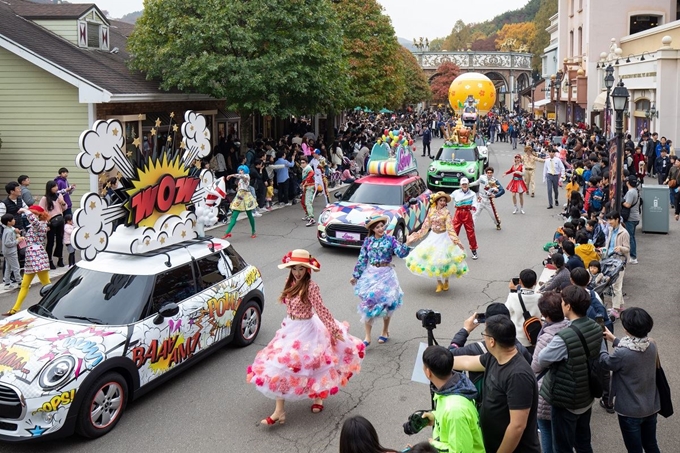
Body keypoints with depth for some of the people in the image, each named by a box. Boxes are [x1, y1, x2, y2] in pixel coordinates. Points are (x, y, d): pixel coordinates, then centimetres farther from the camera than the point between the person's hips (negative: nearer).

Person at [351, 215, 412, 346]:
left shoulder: (390, 240, -3)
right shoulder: (368, 241, 2)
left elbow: (401, 253, -14)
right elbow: (362, 259, 7)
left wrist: (407, 244, -33)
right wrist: (356, 275, 10)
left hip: (386, 274, -1)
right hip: (370, 274, 1)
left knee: (386, 303, 7)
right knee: (367, 304, -2)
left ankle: (385, 331, 29)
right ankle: (367, 337, 5)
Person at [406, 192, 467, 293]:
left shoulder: (446, 212, -12)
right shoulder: (431, 211, 0)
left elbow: (450, 227, -18)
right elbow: (425, 225, 7)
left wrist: (456, 240, -29)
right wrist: (416, 236, 9)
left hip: (443, 238, -4)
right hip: (433, 237, 4)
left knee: (444, 259, 2)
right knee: (433, 259, 5)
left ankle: (446, 281, 23)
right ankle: (439, 283, 16)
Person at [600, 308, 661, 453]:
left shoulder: (621, 354, -30)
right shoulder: (652, 346, -10)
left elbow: (605, 362, -8)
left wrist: (600, 341, 5)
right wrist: (614, 340, 16)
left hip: (630, 410, -6)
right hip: (651, 406, 6)